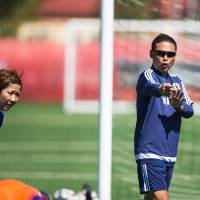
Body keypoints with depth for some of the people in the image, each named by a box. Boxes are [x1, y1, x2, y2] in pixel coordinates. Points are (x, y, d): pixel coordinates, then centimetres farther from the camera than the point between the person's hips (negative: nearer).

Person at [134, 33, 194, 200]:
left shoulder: (177, 82, 15)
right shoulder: (147, 75, -7)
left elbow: (190, 110, 5)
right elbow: (150, 87, -32)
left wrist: (178, 106, -18)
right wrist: (162, 90, -55)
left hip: (169, 154, 7)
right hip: (150, 152, -7)